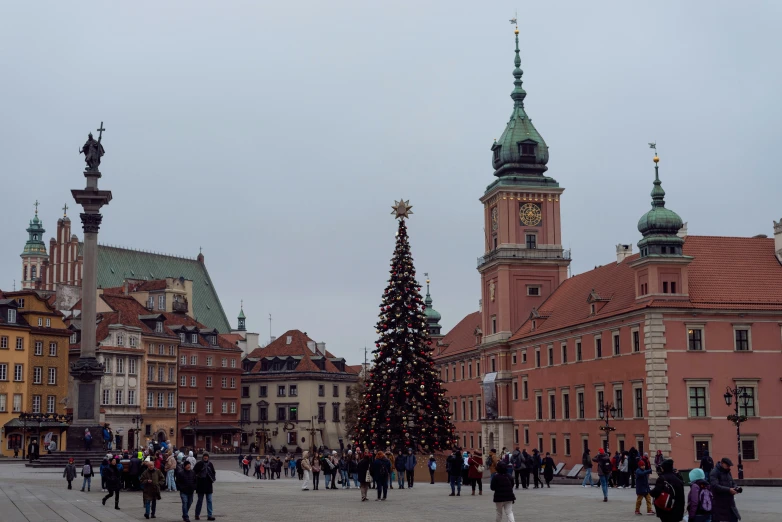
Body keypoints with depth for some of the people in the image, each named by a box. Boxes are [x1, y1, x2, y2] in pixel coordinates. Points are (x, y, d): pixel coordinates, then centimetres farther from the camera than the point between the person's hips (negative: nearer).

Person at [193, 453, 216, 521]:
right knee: (200, 500, 7)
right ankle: (197, 514, 20)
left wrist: (213, 478, 3)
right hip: (200, 485, -3)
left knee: (209, 501, 2)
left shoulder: (210, 464, 5)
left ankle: (209, 515, 4)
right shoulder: (199, 464, -5)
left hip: (208, 485, 3)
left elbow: (213, 472, 16)